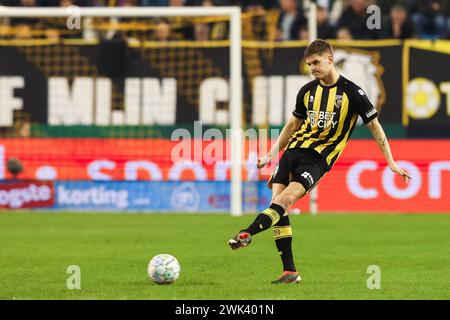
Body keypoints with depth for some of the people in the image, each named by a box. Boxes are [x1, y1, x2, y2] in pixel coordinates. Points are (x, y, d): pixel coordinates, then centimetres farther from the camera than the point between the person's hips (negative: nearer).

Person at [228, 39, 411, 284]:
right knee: (277, 202, -8)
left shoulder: (351, 92, -2)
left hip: (318, 157, -5)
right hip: (294, 150, 5)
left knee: (287, 197, -27)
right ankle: (290, 271, -4)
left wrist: (391, 163, 1)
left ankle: (247, 233, -42)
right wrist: (272, 153, 23)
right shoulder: (308, 91, 13)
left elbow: (374, 126, 3)